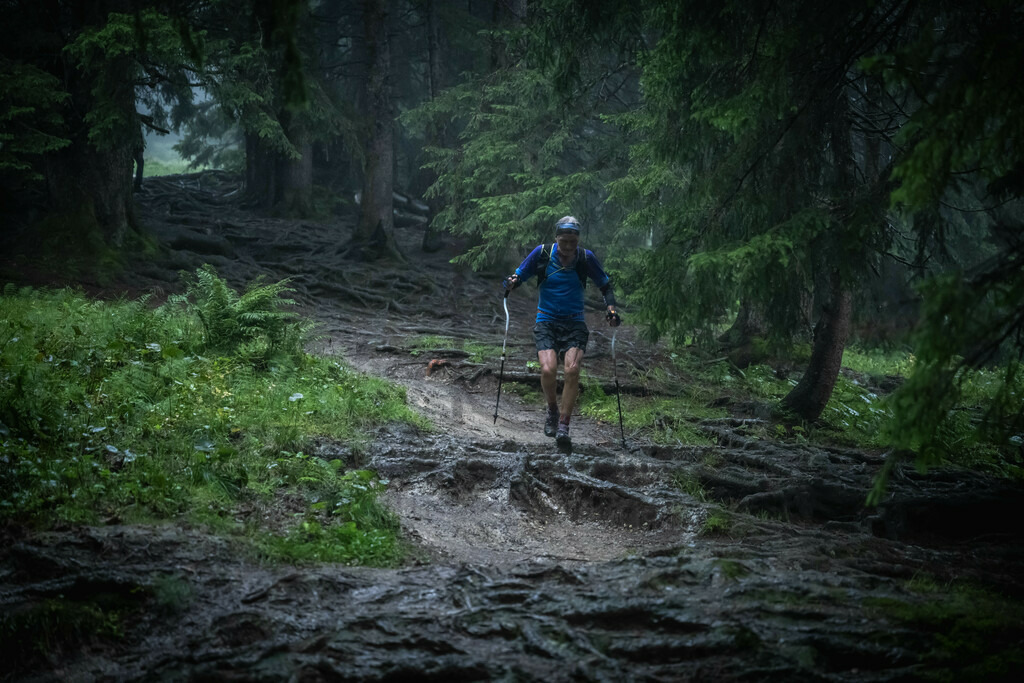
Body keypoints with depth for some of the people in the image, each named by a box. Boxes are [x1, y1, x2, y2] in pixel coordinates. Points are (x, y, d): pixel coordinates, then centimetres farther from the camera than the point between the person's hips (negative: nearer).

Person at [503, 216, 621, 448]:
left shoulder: (586, 258, -4)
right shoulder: (542, 253, -5)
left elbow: (605, 286, 8)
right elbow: (519, 275, 3)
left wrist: (611, 308, -10)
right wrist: (511, 282, -21)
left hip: (574, 324, 0)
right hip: (546, 322, 0)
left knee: (571, 371, -21)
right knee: (548, 370, -21)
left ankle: (563, 426, -11)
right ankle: (553, 411, 9)